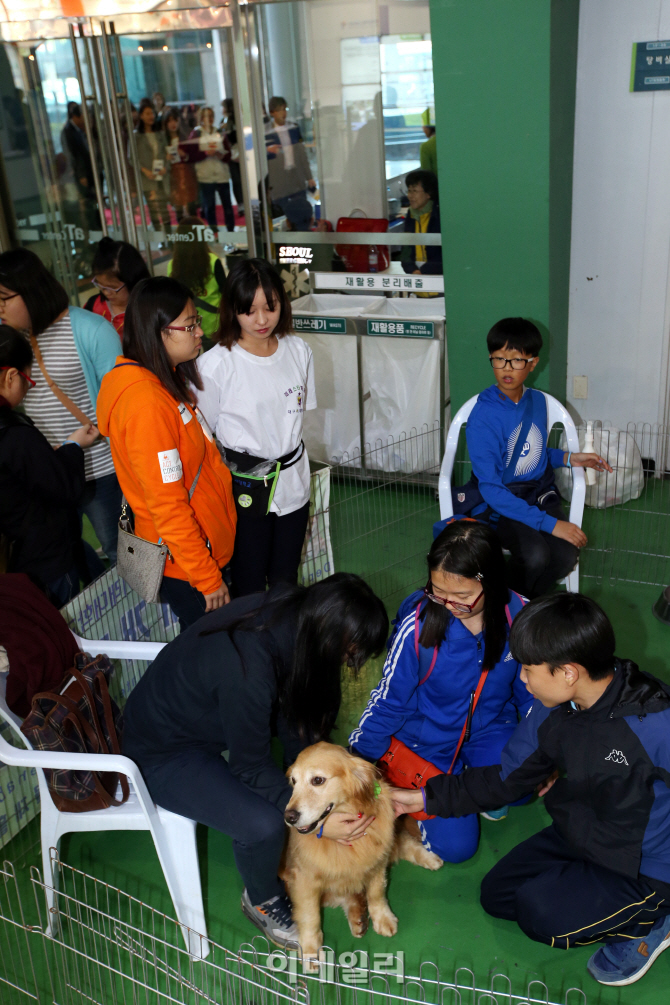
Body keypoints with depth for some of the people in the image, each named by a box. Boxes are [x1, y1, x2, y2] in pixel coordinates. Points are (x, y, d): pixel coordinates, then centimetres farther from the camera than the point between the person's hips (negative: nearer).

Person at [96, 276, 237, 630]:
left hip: (208, 544, 9)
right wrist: (207, 577, -19)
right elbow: (167, 504, -26)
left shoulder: (168, 380, 3)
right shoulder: (145, 401, -28)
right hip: (184, 561, -9)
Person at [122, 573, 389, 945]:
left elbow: (294, 716, -1)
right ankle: (261, 900, 10)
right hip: (163, 751, -8)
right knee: (264, 824, -23)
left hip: (210, 715, 8)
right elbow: (251, 766, -24)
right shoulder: (247, 667, -39)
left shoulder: (292, 614, -16)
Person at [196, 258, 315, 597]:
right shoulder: (215, 364, -15)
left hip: (292, 482, 4)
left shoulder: (298, 350, 0)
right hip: (245, 490, -4)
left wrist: (289, 458, 15)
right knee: (250, 588, 7)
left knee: (286, 582, 17)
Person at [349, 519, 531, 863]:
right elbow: (388, 702, -12)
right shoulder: (417, 625, -26)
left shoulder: (519, 617, -18)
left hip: (491, 731, 2)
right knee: (455, 845, -10)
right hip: (428, 741, -2)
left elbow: (531, 691, 1)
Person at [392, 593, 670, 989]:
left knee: (540, 911, -19)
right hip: (591, 833, 8)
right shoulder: (557, 707, -10)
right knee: (498, 894, 9)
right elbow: (507, 777, 1)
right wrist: (424, 797, -1)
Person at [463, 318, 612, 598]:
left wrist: (569, 458, 1)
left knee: (566, 555, -22)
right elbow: (491, 489, -22)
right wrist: (549, 524, -26)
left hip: (539, 494, 6)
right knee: (534, 555, -32)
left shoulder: (537, 401, 3)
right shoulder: (483, 417, -18)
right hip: (498, 504, -5)